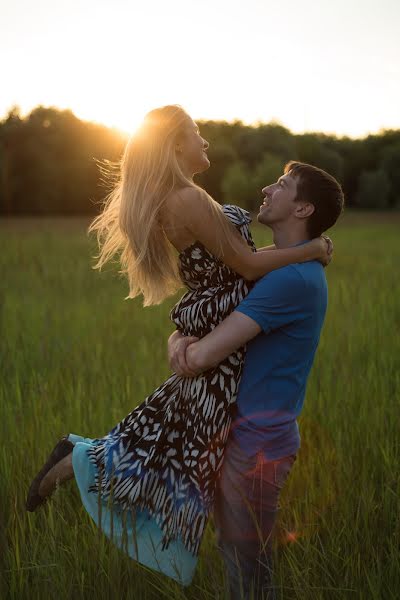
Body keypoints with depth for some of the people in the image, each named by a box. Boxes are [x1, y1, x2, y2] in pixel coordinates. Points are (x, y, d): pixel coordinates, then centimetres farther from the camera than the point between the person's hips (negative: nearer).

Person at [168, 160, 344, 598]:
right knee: (233, 546, 24)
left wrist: (188, 352, -4)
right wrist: (178, 339, -12)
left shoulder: (293, 278, -23)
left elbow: (203, 356, -28)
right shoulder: (281, 267, 10)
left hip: (258, 439, -9)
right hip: (245, 430, 9)